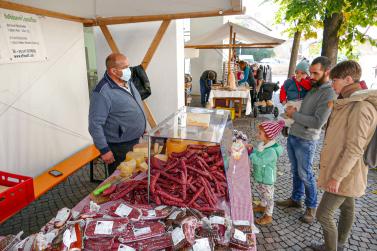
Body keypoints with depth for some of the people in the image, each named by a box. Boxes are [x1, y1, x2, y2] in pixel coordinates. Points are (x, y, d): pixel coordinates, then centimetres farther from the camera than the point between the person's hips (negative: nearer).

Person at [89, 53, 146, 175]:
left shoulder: (127, 81, 3)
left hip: (135, 142, 8)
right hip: (119, 148, -8)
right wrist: (104, 150, -21)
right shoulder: (102, 93, -24)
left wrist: (142, 127, 19)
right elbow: (95, 124, -23)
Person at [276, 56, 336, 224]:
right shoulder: (311, 87, 8)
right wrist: (291, 109, 6)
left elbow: (317, 122, -23)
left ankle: (311, 207, 22)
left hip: (306, 141, -7)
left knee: (305, 174, 4)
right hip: (292, 135, 7)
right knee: (295, 171, 17)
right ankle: (296, 199, 33)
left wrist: (294, 114, -16)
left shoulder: (329, 94, -16)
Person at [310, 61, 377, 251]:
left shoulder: (361, 108, -24)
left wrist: (337, 176, -23)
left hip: (345, 174, -10)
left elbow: (354, 149, -26)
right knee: (346, 208, 21)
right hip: (343, 171, 10)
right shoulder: (350, 103, 8)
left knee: (323, 214, -2)